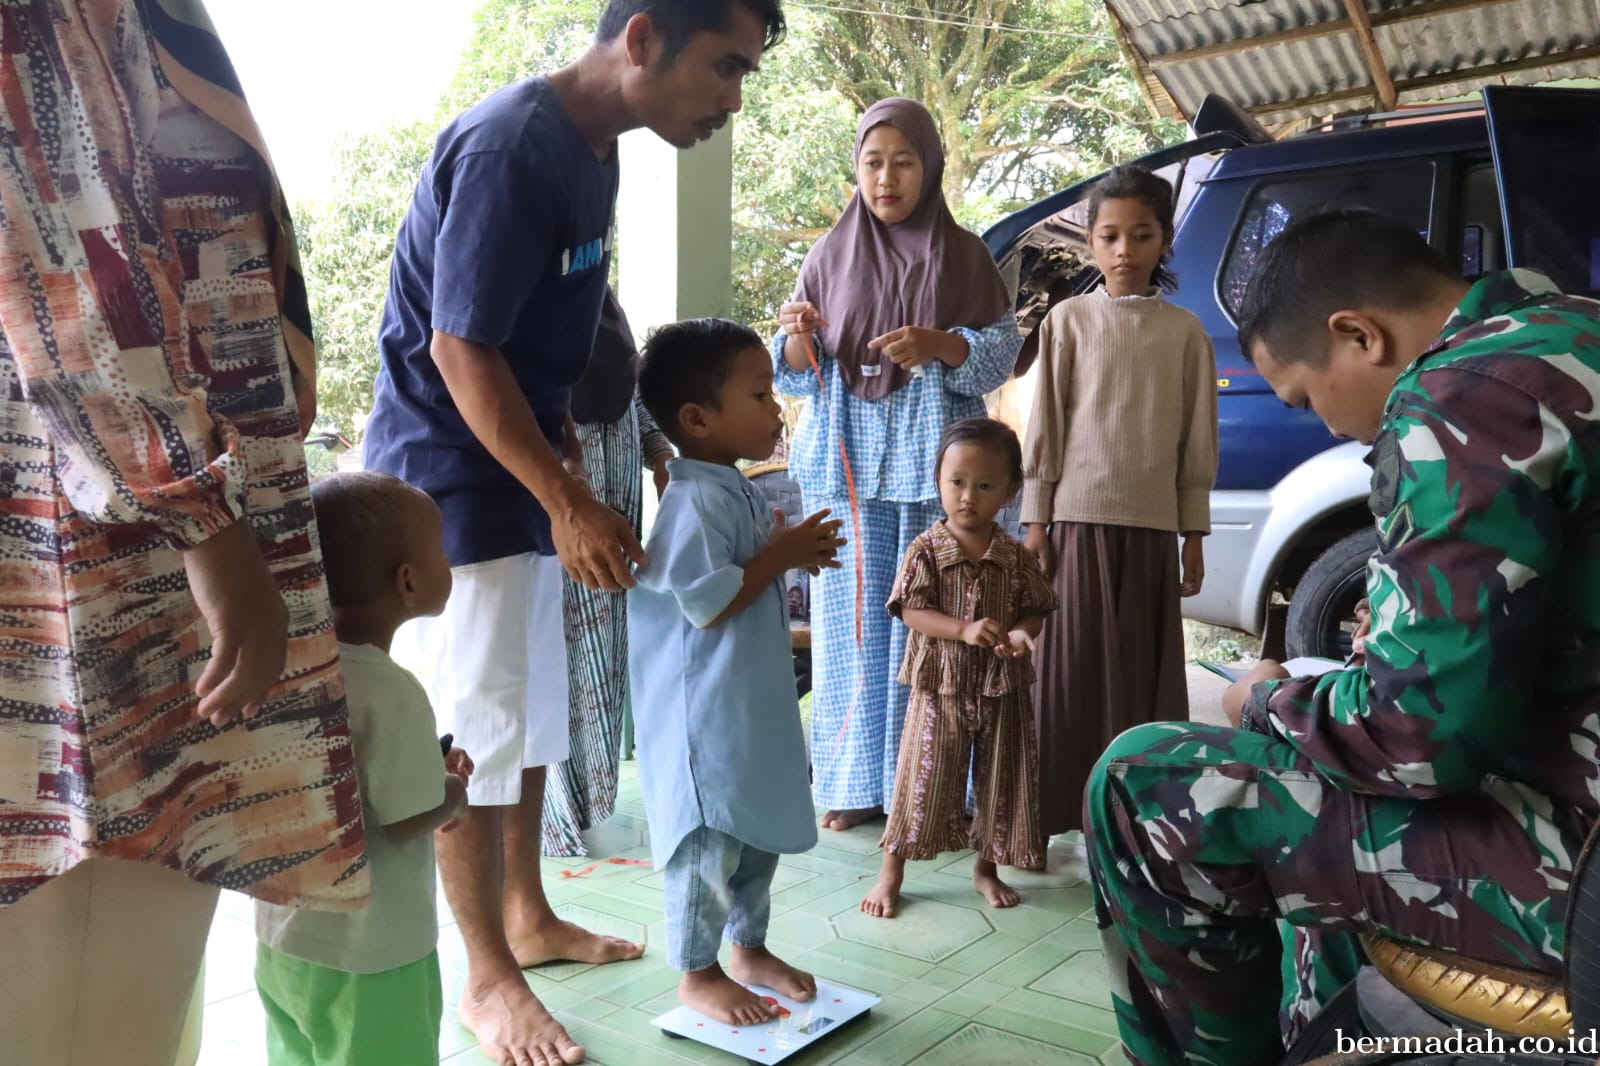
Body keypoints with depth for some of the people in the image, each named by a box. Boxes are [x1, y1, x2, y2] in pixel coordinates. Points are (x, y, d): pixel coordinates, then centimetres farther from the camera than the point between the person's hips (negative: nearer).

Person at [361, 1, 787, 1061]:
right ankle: (488, 980, 16)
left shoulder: (594, 147, 7)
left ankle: (529, 917, 34)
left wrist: (565, 466, 16)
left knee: (536, 712, 17)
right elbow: (460, 348, -23)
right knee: (479, 731, -1)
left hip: (521, 471, 9)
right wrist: (569, 503, -21)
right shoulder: (509, 146, -22)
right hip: (452, 477, -9)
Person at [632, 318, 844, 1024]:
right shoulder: (694, 500, -22)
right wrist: (782, 554, -19)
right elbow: (708, 603, -26)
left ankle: (750, 949, 37)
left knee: (760, 830, 20)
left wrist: (792, 553, 6)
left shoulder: (737, 491, 10)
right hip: (705, 712, -10)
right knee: (709, 841, 3)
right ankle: (697, 973, 21)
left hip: (756, 701, 10)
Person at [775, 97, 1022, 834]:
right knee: (852, 620, 1)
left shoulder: (962, 255, 6)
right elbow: (796, 373, 9)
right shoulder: (831, 256, 9)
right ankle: (855, 782, 11)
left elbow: (1004, 347, 3)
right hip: (847, 464, 2)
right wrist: (798, 337, -13)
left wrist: (939, 345, -15)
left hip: (933, 466, -1)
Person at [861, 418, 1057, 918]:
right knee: (923, 779, 4)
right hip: (941, 686, -3)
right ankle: (891, 872, 18)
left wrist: (1021, 632, -18)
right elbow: (911, 610, -13)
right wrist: (965, 629, -27)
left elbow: (1035, 609, 5)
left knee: (1000, 780, 12)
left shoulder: (1015, 557, -1)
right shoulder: (926, 550, -8)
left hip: (1002, 689, 3)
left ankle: (986, 866, 33)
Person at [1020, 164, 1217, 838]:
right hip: (1079, 518, -1)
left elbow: (1197, 438, 8)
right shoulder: (1068, 320, 4)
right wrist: (1035, 518, -2)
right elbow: (1045, 426, 3)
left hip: (1152, 526, 2)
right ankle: (1065, 804, 7)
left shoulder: (1185, 331, 8)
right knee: (1073, 669, -1)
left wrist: (1194, 533, 5)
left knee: (1145, 670, 4)